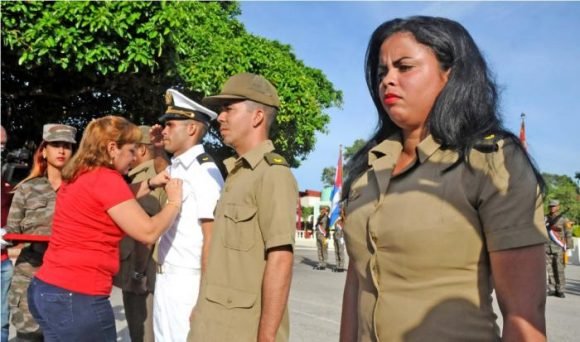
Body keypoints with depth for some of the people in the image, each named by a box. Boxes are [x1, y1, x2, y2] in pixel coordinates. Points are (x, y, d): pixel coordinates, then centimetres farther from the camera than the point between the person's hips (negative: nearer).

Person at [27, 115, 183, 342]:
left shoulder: (77, 176, 11)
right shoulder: (106, 178, -16)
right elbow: (148, 232, -15)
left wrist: (150, 184, 16)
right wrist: (174, 202, -1)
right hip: (76, 298, -9)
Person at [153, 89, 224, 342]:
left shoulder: (205, 171, -16)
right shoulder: (173, 169, 10)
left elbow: (211, 239, -19)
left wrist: (205, 297, -18)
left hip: (188, 282, -8)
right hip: (165, 278, 8)